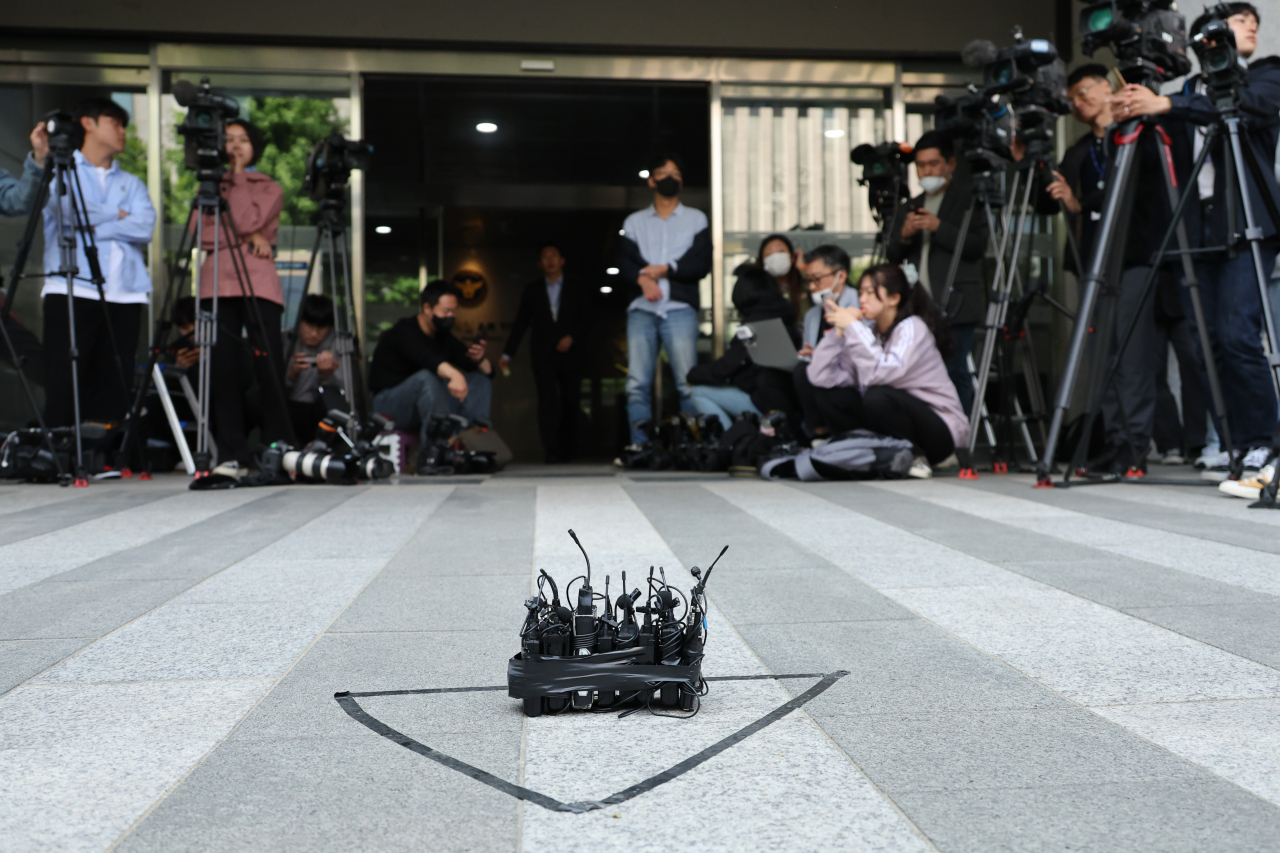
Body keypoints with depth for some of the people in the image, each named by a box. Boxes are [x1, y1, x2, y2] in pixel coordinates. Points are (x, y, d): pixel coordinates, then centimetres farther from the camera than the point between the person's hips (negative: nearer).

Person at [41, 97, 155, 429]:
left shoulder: (131, 184, 21)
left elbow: (144, 227, 1)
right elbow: (68, 212, -9)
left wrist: (93, 225, -5)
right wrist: (116, 215, 4)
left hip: (124, 296, 3)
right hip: (71, 293, -3)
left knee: (114, 389, -2)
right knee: (62, 389, -9)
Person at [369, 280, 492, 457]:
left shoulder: (444, 338, 8)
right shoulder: (404, 332, -15)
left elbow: (488, 371, 8)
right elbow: (425, 358, -40)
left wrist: (479, 359, -17)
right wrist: (455, 375, -59)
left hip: (425, 407, 8)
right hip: (389, 406, -7)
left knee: (480, 380, -7)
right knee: (426, 378, -37)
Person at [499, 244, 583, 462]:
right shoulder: (532, 290, 12)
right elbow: (520, 324, 11)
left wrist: (572, 337, -10)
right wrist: (507, 354, 6)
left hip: (569, 353, 1)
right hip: (543, 354, 0)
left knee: (570, 402, 2)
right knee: (547, 399, -15)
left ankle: (568, 449, 17)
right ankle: (552, 450, -21)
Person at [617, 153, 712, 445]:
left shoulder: (696, 219, 17)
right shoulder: (634, 222, 20)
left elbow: (701, 263, 4)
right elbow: (623, 262, 6)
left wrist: (666, 269, -6)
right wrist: (642, 278, -13)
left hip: (680, 308, -1)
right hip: (641, 310, 2)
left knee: (688, 384, -11)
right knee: (637, 384, -8)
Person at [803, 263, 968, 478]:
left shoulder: (912, 328, -15)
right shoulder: (867, 332, 3)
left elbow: (883, 374, -35)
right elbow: (820, 377, -7)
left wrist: (851, 327, -27)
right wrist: (838, 331, -13)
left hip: (940, 432, -6)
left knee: (878, 396, -33)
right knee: (825, 394, -7)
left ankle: (915, 458, -10)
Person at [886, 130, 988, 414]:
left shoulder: (968, 200, 5)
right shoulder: (908, 208, 24)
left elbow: (978, 247, -8)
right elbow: (892, 257, 19)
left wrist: (939, 228, -15)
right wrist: (904, 235, -1)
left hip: (955, 308, -5)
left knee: (955, 375, -11)